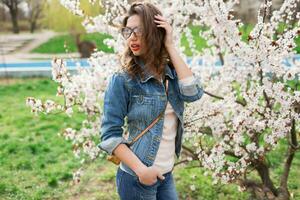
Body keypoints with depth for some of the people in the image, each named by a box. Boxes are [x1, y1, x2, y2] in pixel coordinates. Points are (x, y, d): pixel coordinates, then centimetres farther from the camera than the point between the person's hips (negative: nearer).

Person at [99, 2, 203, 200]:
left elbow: (193, 93, -18)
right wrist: (141, 169, -21)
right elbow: (110, 135, -14)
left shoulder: (170, 72, 0)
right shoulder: (122, 80, -13)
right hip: (136, 177, -5)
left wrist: (170, 46, -16)